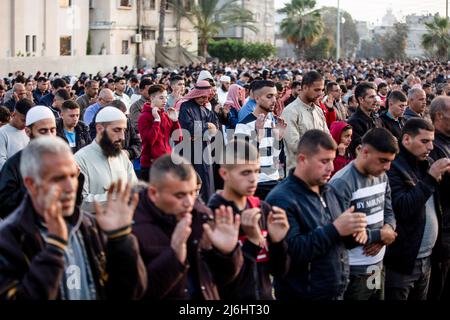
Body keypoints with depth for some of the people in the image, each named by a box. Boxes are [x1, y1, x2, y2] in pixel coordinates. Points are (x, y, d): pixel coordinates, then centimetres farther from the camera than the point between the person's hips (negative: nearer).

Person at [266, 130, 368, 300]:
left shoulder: (327, 191, 9)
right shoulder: (281, 199, -18)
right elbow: (290, 252, -28)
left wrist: (354, 232, -4)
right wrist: (335, 229, -27)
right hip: (302, 295, -8)